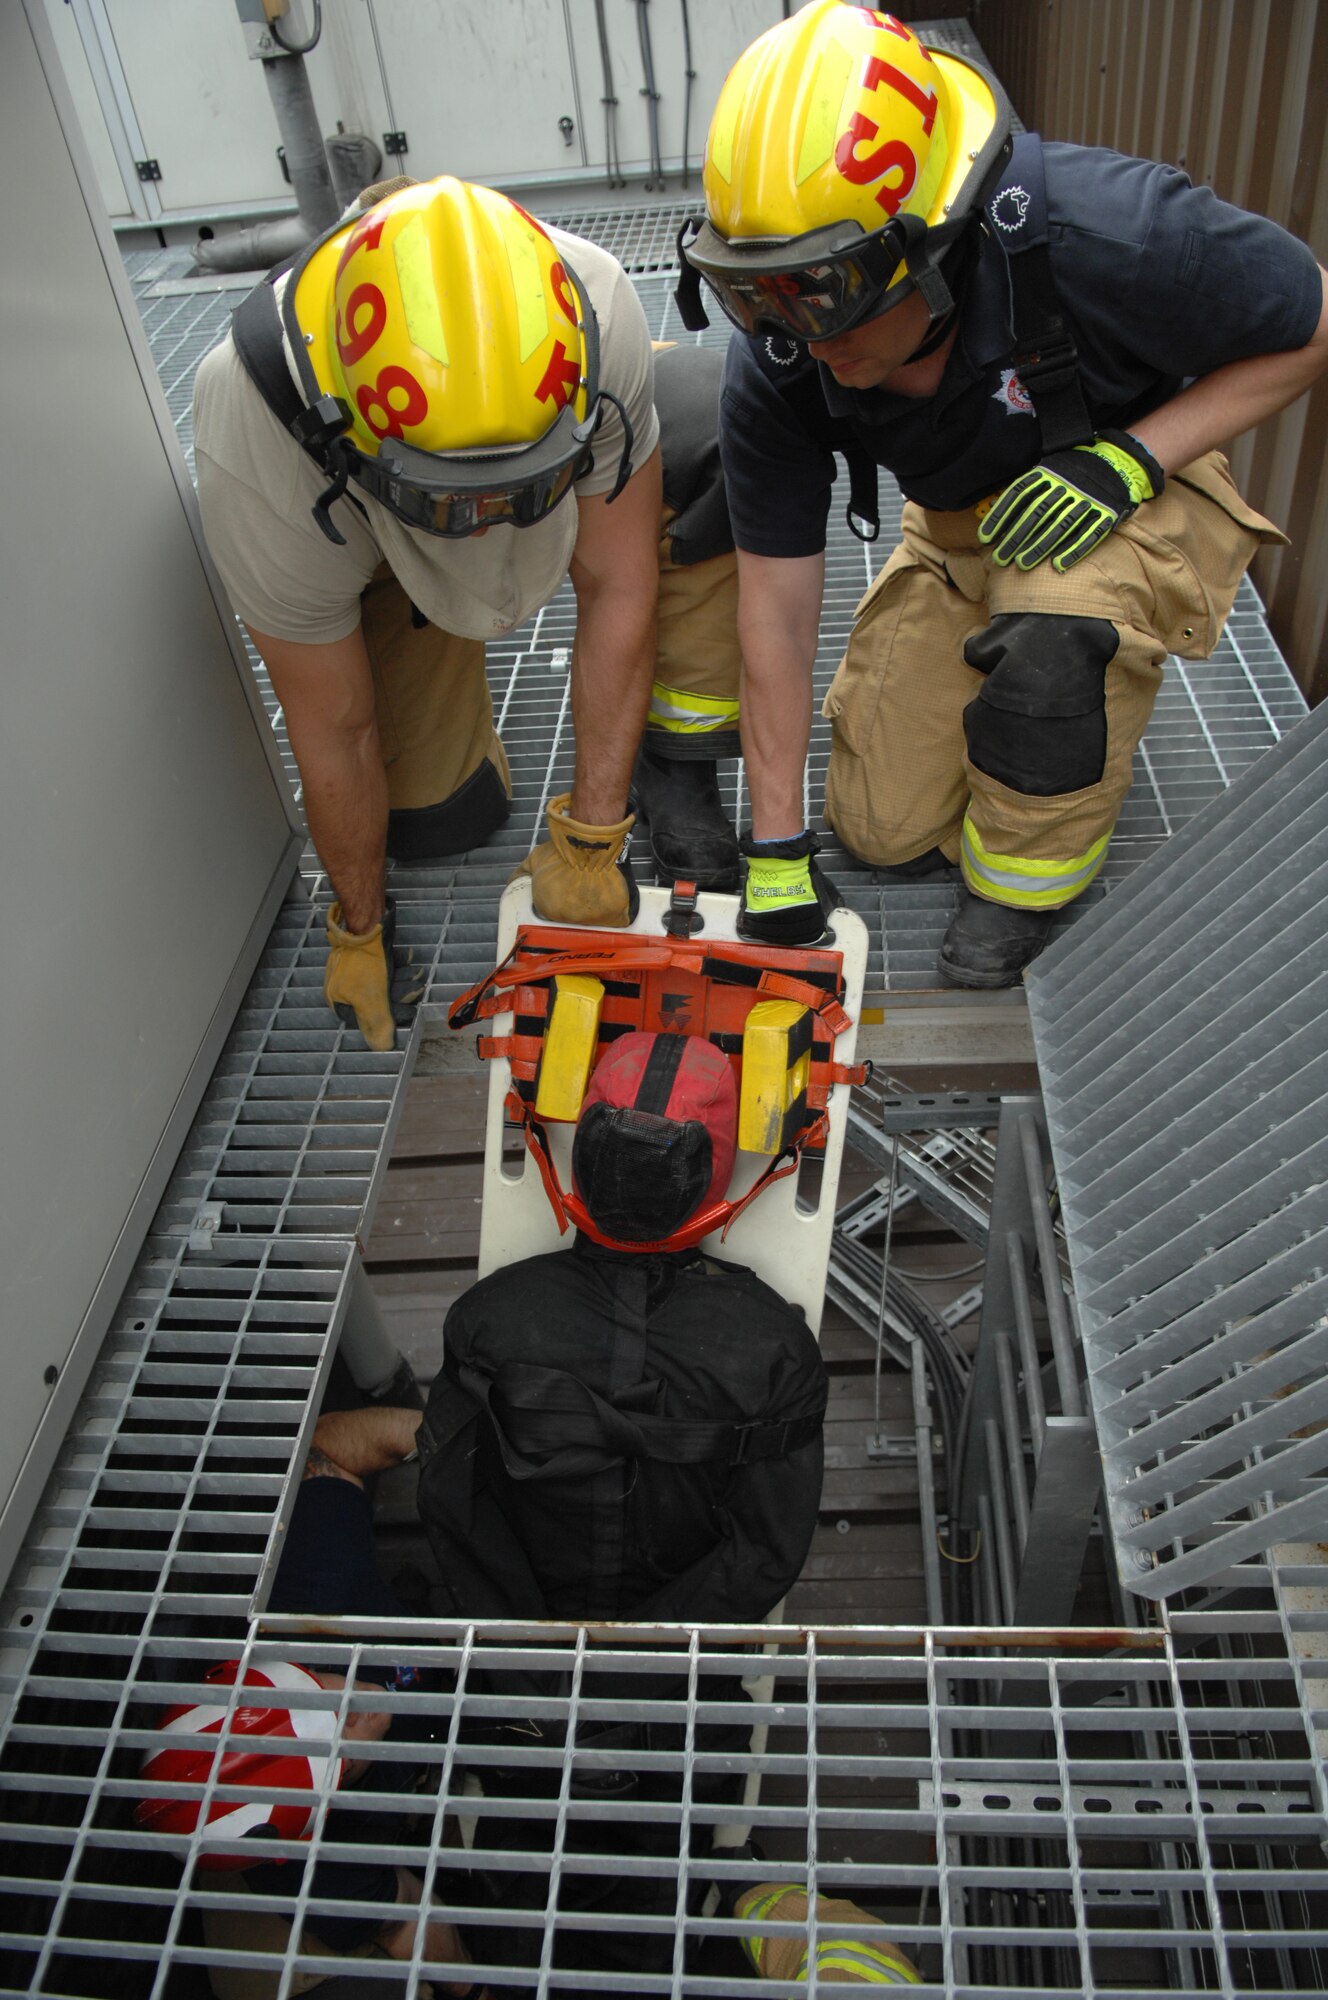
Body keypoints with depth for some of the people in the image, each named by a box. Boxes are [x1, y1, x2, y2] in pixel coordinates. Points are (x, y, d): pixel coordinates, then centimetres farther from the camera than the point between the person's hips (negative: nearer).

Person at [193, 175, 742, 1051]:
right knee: (434, 817, -9)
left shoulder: (597, 319, -38)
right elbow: (333, 733, -25)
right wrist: (360, 932, -10)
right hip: (368, 545, -1)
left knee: (715, 441, -29)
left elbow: (617, 588, -28)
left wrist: (589, 838, -24)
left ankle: (677, 770, -13)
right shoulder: (259, 467, -39)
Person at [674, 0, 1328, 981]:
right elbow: (777, 610, -17)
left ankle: (1027, 875, -10)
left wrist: (1132, 456, -32)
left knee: (1051, 638, -38)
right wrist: (776, 851, -15)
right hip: (963, 530, 4)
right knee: (882, 825, 1)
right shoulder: (776, 368, -22)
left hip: (1142, 496, -3)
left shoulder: (1097, 231, -34)